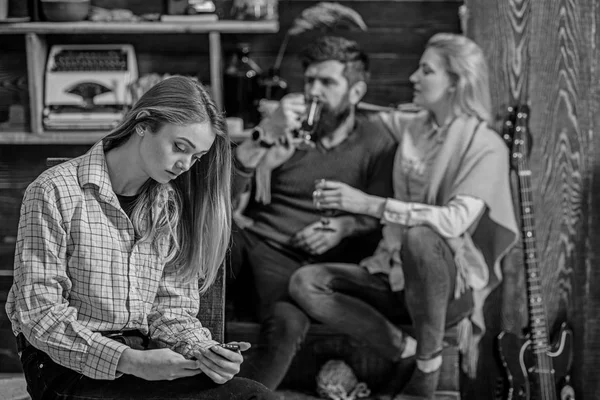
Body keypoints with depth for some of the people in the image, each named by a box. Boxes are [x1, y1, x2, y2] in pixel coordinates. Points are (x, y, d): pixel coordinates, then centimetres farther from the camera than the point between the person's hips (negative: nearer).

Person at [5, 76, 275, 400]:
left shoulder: (171, 207, 11)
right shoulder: (55, 192, -8)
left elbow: (172, 309, 10)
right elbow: (40, 314, -13)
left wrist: (203, 350, -13)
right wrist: (130, 361, -22)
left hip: (142, 358, 6)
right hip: (67, 365, -6)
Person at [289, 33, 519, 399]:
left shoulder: (485, 146, -12)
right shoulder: (410, 128, 7)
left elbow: (456, 220, -27)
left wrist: (370, 204, -32)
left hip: (455, 283, -6)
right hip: (396, 274, 6)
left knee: (420, 237, -39)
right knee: (305, 283, -15)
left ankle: (430, 365, -18)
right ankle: (407, 351, -14)